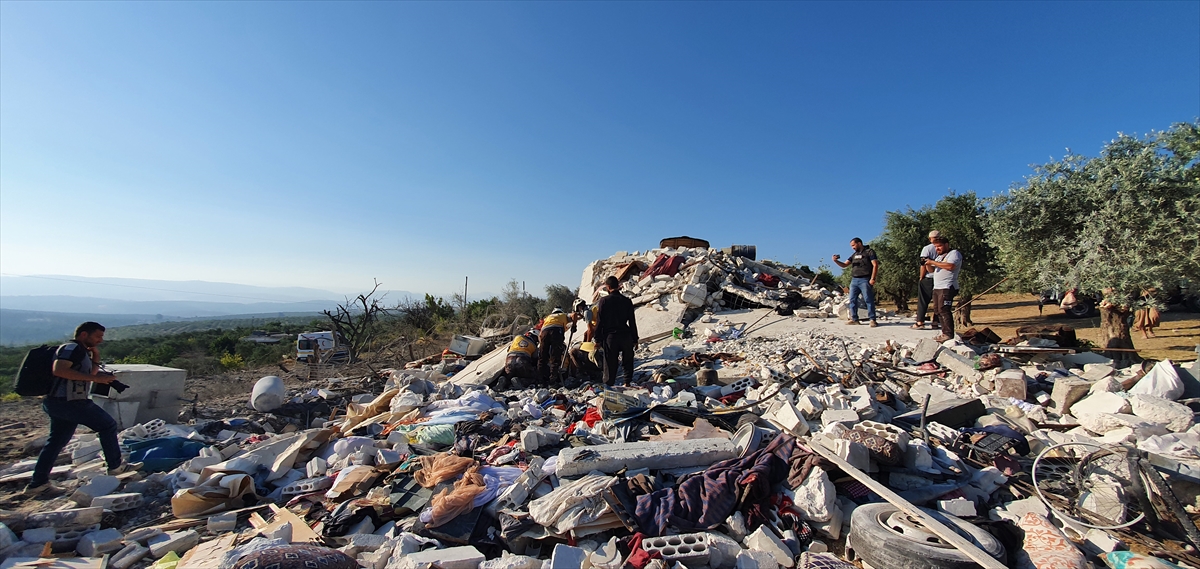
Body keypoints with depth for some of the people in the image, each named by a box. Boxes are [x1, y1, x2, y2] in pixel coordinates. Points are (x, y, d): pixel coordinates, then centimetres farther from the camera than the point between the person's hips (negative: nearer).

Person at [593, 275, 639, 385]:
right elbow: (632, 322, 6)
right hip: (626, 335, 2)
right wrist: (635, 339, 11)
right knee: (628, 361, 16)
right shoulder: (627, 301, 4)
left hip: (610, 336, -2)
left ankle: (608, 385, 8)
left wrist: (598, 339, 1)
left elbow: (599, 322, -5)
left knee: (610, 363, 4)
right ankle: (627, 382, 15)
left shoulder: (604, 301, -4)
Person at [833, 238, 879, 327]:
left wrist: (872, 278, -16)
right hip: (854, 280, 7)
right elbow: (844, 265, 16)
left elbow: (875, 265, -7)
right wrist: (836, 261, -5)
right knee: (852, 300, 3)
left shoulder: (869, 252, 1)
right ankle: (854, 319, 7)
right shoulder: (854, 255, 20)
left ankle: (872, 319, -5)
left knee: (868, 300, -7)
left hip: (865, 280, -7)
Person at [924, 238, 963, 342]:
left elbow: (950, 266, -20)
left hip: (947, 288, -9)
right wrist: (928, 264, 1)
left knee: (944, 310, -14)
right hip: (937, 287, 9)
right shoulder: (939, 256, 24)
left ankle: (949, 334, -13)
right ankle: (944, 332, 12)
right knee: (938, 310, 8)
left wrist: (933, 262, -15)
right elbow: (932, 270, 21)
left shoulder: (954, 253, -2)